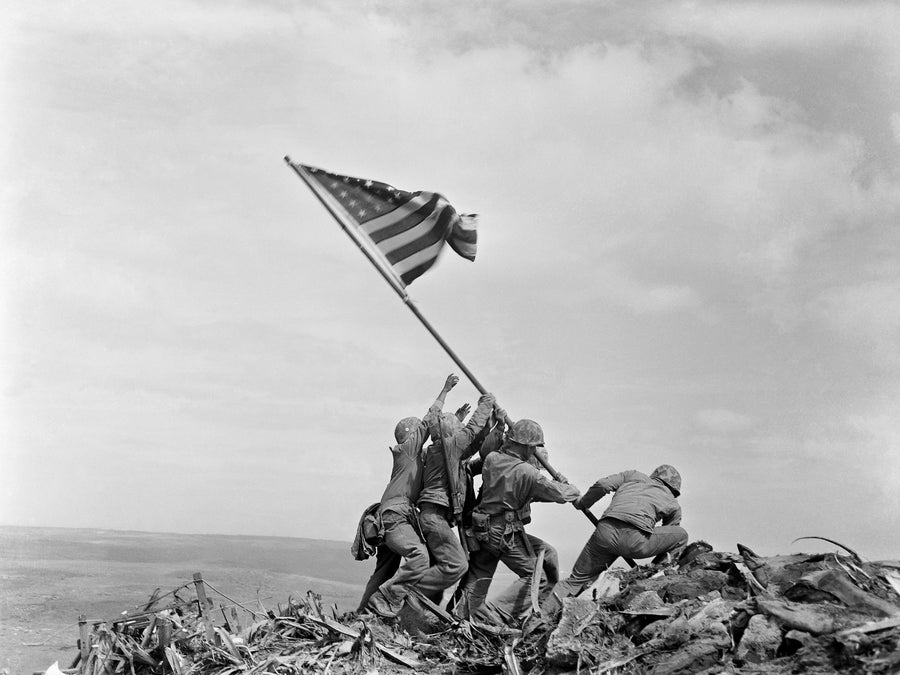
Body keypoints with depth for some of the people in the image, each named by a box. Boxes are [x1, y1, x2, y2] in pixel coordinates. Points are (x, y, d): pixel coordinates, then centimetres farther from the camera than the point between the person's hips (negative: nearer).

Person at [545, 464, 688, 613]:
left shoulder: (634, 476, 30)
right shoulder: (673, 505, 28)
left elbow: (602, 485, 14)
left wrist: (581, 503, 30)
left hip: (605, 532, 3)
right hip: (636, 541, -3)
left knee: (577, 579, 19)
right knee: (681, 535, 22)